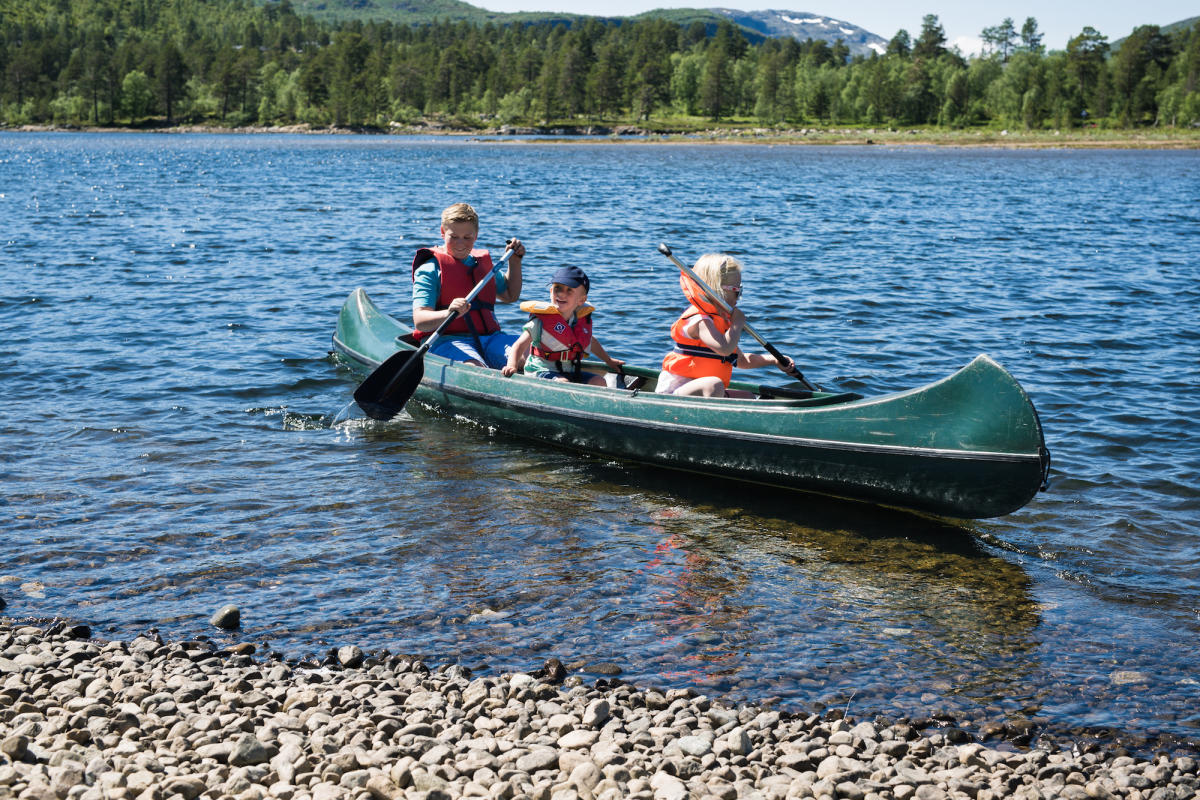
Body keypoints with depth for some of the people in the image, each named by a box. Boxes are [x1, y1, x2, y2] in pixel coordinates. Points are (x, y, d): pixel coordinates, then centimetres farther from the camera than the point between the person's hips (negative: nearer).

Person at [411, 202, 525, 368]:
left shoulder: (483, 263, 23)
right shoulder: (430, 269, 0)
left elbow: (510, 295, 41)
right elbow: (419, 321, -13)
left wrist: (515, 260, 28)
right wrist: (448, 314, -33)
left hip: (488, 336, 6)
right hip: (445, 340, -6)